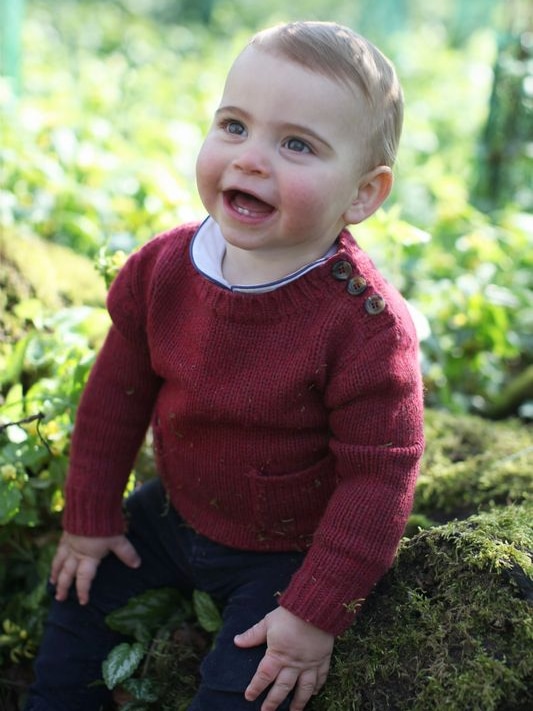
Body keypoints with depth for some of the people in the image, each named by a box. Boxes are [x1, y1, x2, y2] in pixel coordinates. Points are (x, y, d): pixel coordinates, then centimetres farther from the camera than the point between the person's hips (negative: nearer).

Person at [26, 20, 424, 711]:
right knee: (82, 590, 16)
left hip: (286, 551, -5)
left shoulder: (365, 322, -30)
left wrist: (318, 611, -22)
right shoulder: (163, 267, -14)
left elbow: (379, 475, -24)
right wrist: (90, 518, 5)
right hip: (176, 510, 6)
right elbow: (117, 394, -2)